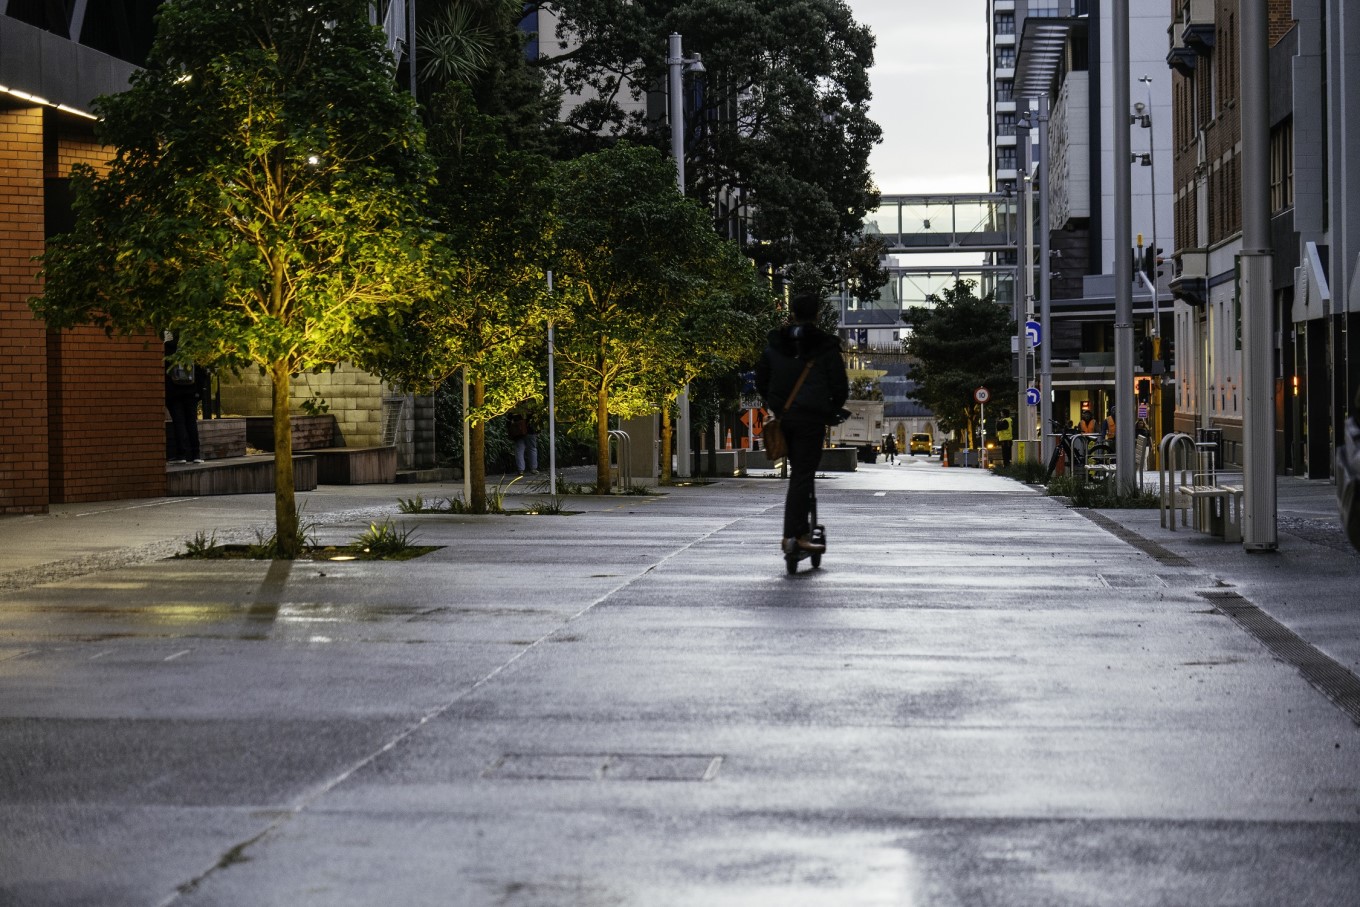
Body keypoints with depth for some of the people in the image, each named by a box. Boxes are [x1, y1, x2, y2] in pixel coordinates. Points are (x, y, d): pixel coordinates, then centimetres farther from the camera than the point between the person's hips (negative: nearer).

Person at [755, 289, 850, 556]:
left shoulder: (774, 344, 7)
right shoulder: (826, 347, -4)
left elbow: (761, 380, 12)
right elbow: (840, 386, -3)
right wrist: (833, 412, 13)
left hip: (783, 416, 4)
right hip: (811, 418, -4)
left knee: (798, 471, 17)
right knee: (803, 474, -6)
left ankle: (798, 532, 18)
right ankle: (795, 534, -13)